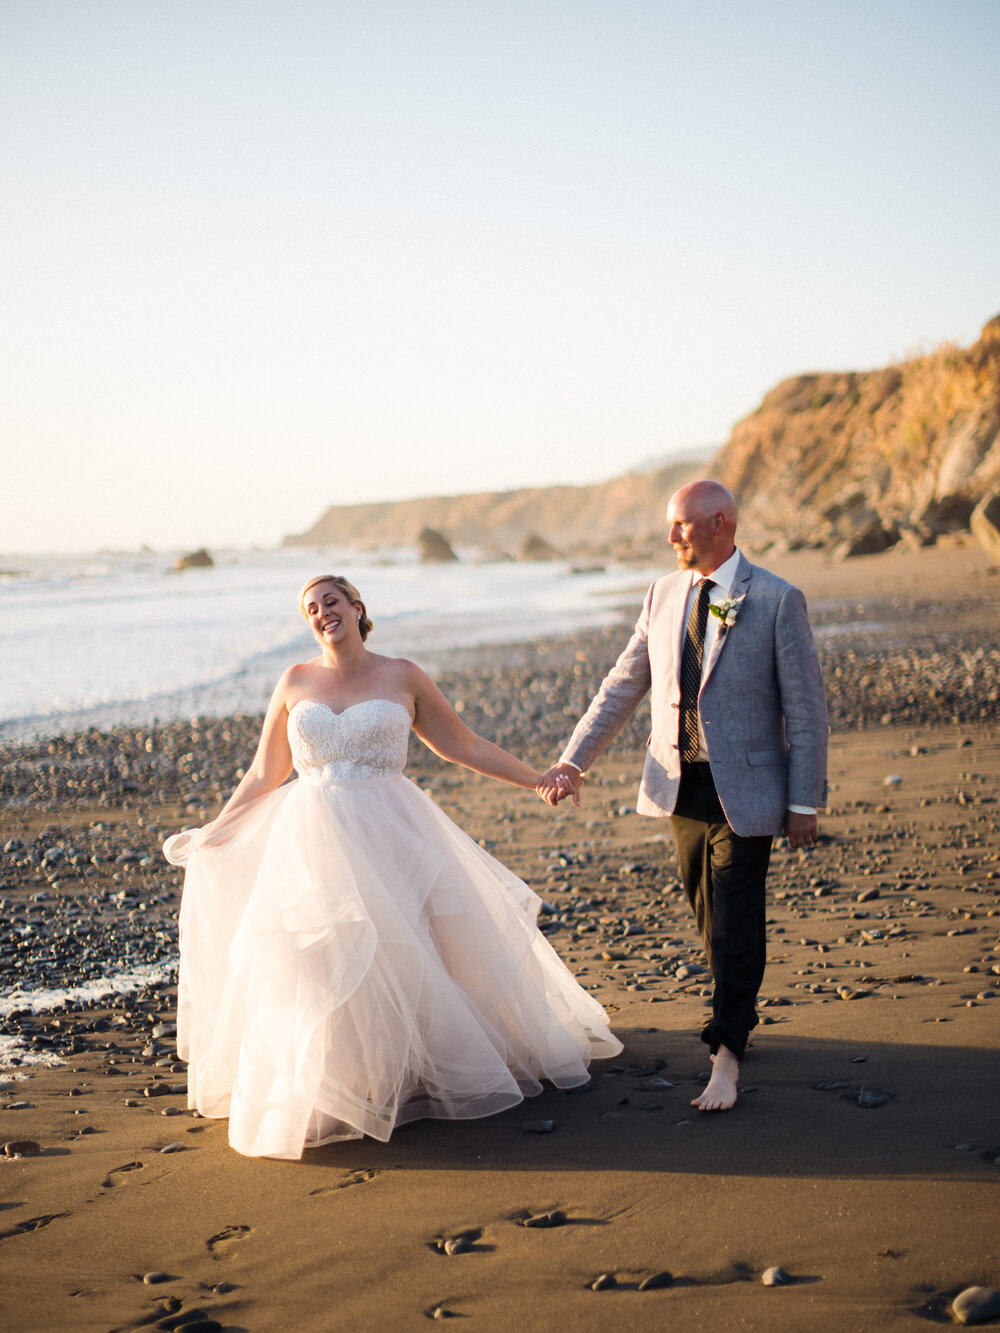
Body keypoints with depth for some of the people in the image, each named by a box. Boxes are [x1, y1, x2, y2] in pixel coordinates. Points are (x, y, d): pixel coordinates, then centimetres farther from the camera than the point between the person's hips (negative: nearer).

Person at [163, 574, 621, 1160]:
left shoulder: (402, 676, 3)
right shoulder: (296, 682, 7)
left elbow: (465, 746, 8)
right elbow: (265, 774, 14)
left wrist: (537, 779, 3)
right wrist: (214, 833, 11)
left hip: (391, 836, -1)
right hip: (315, 843, 1)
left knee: (408, 954, -1)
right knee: (317, 968, -4)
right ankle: (331, 1098, 9)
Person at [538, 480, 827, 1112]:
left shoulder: (778, 601, -9)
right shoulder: (663, 595, 6)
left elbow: (805, 706, -8)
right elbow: (623, 686, 11)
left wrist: (805, 802, -10)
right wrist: (574, 761, 4)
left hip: (744, 787, -5)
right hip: (681, 783, 5)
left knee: (736, 922, -5)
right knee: (709, 916, 15)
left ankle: (727, 1052, 2)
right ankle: (740, 1016, 34)